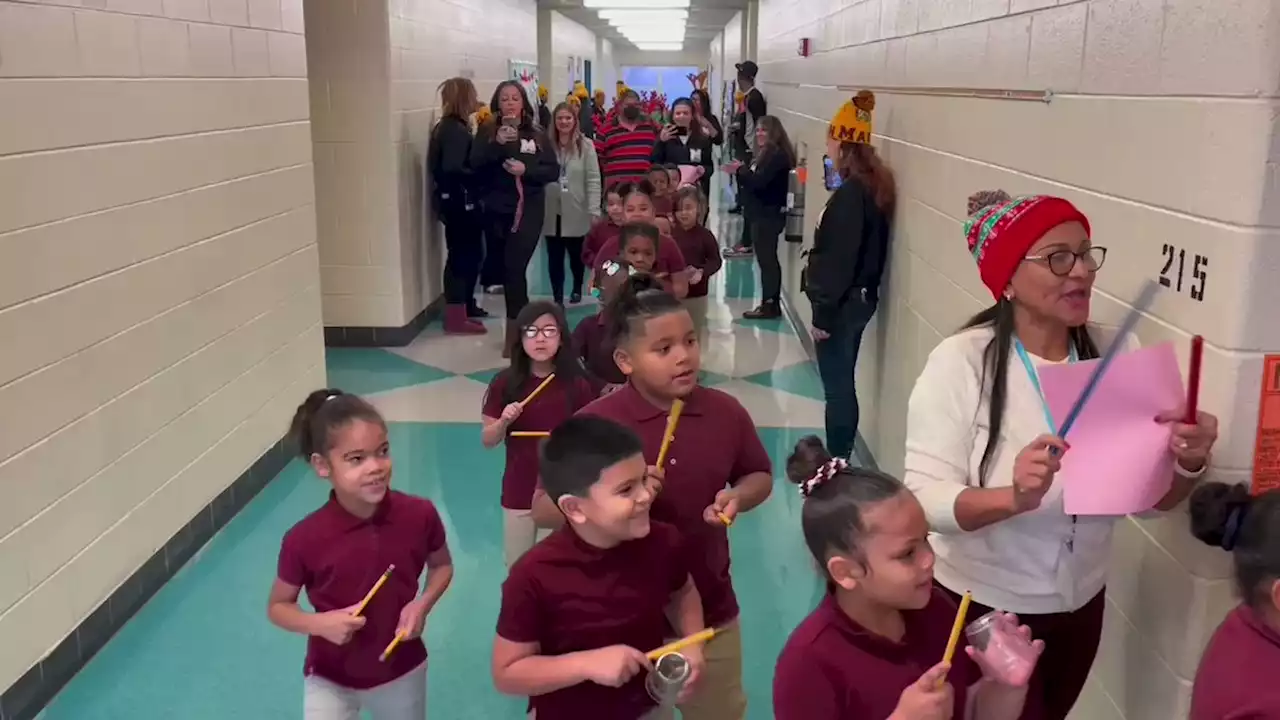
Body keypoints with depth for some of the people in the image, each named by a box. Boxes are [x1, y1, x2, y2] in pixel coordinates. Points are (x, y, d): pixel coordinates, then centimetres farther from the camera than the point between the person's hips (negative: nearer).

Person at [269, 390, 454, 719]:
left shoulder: (419, 515, -19)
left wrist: (422, 605, -16)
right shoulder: (305, 539, -23)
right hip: (330, 679, -2)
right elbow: (278, 607, -6)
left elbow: (442, 565, 2)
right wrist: (320, 623, -25)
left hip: (402, 671, 2)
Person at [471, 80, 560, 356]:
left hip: (529, 211, -2)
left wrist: (526, 170, -15)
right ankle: (523, 322, 29)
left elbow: (553, 171, 1)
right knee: (507, 267, 11)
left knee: (514, 267, -13)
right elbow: (475, 166, -9)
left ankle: (514, 332, -6)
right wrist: (497, 144, -22)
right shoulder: (487, 132, 3)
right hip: (497, 210, 2)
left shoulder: (536, 135, 5)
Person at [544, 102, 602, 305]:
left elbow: (593, 180, -5)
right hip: (552, 211, 1)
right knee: (554, 257, 4)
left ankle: (577, 288, 36)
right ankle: (557, 296, 11)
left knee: (576, 255, 12)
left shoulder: (585, 145, -3)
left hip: (576, 212, -1)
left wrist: (594, 210, -11)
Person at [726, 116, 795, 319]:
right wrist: (740, 172, -1)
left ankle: (770, 305, -6)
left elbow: (759, 181, -23)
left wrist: (740, 170, -10)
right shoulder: (765, 154, 18)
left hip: (769, 215, -10)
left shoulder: (777, 155, -14)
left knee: (767, 258, -9)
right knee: (766, 258, 11)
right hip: (760, 213, 10)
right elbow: (753, 181, 15)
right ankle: (770, 303, 15)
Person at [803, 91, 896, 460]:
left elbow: (841, 260, -22)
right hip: (857, 298, 10)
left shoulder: (851, 193, -20)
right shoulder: (871, 185, 8)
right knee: (841, 383, 17)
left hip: (843, 303, -10)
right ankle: (840, 459, 27)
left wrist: (823, 314, -18)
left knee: (837, 386, 0)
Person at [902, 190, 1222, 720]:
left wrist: (1188, 465, -25)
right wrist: (1012, 498, -42)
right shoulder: (962, 362, -20)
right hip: (981, 607, -5)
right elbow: (924, 498, -25)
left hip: (1080, 606, 5)